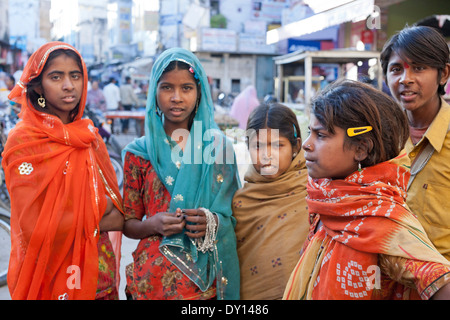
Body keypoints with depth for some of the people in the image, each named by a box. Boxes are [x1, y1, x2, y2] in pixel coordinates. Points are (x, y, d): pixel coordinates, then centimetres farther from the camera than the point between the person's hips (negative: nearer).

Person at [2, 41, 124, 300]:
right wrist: (98, 209, -9)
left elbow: (118, 216, 3)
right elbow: (35, 227, -18)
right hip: (49, 277, -5)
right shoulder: (23, 140, -12)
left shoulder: (90, 135, 4)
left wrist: (77, 220, -15)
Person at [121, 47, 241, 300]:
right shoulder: (140, 152, 0)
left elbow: (235, 214, 7)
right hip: (153, 277, 0)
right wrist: (153, 224, -16)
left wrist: (214, 222, -14)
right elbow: (128, 224, 4)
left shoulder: (219, 146, 1)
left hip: (207, 278, 1)